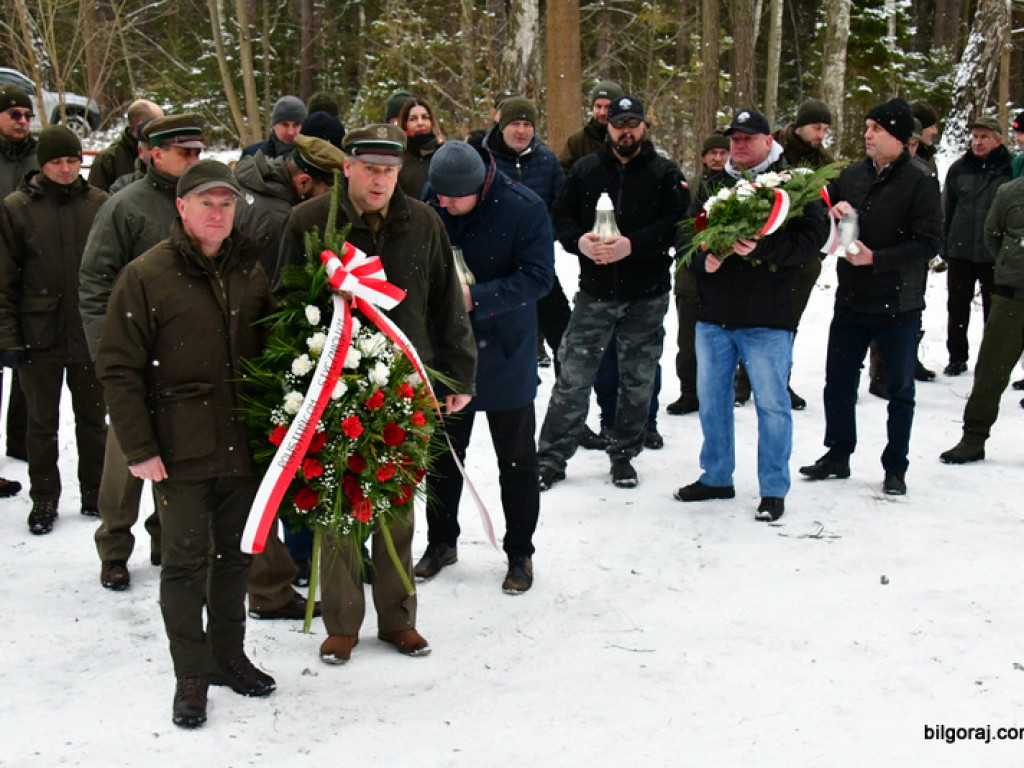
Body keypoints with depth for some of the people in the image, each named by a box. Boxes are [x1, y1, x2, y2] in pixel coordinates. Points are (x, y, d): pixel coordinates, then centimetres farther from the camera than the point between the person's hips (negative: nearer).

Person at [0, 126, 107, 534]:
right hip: (39, 334, -1)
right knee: (42, 421, 9)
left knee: (93, 418, 12)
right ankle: (44, 500, 21)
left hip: (91, 332, 1)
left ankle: (95, 494, 26)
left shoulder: (99, 204, 1)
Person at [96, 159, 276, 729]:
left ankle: (229, 655, 31)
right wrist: (139, 447, -12)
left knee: (236, 555, 15)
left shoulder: (250, 270, 7)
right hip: (182, 451, -4)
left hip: (245, 445, 5)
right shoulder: (146, 276, -8)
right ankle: (191, 675, 16)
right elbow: (119, 369, -8)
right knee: (186, 561, 2)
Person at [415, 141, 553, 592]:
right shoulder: (430, 205, -7)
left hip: (505, 356, -3)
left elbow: (537, 277, -21)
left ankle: (520, 553, 24)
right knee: (443, 453, 16)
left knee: (516, 459, 10)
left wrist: (476, 298, -30)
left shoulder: (524, 209, -18)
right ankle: (441, 542, 33)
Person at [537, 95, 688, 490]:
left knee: (638, 381, 10)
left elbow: (677, 224, -9)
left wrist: (633, 244, -22)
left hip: (647, 296, 0)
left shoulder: (666, 173, 1)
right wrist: (580, 241, -15)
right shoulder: (585, 169, 7)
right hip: (595, 292, 0)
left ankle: (624, 454, 25)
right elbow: (560, 216, 6)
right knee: (572, 378, 0)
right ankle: (551, 457, 8)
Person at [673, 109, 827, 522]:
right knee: (711, 399, 14)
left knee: (771, 402, 1)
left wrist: (762, 248, -26)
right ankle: (716, 477, 30)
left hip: (768, 320, -5)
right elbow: (683, 236, 10)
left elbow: (811, 239, -14)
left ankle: (774, 490, 12)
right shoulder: (713, 185, 12)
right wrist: (703, 259, -10)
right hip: (713, 315, 5)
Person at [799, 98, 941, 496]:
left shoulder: (920, 182, -12)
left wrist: (876, 258, -24)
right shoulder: (851, 175, 5)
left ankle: (895, 467, 21)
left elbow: (927, 242, -17)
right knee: (838, 383, 13)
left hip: (898, 304, -5)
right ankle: (838, 455, 28)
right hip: (850, 299, 5)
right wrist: (830, 212, -9)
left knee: (900, 390, 9)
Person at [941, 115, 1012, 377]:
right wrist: (945, 245, 5)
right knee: (957, 307, 10)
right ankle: (957, 357, 22)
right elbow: (946, 210, 9)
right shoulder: (959, 169, 4)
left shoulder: (1009, 170, -4)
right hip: (960, 252, 2)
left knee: (994, 309, 9)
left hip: (994, 255, -2)